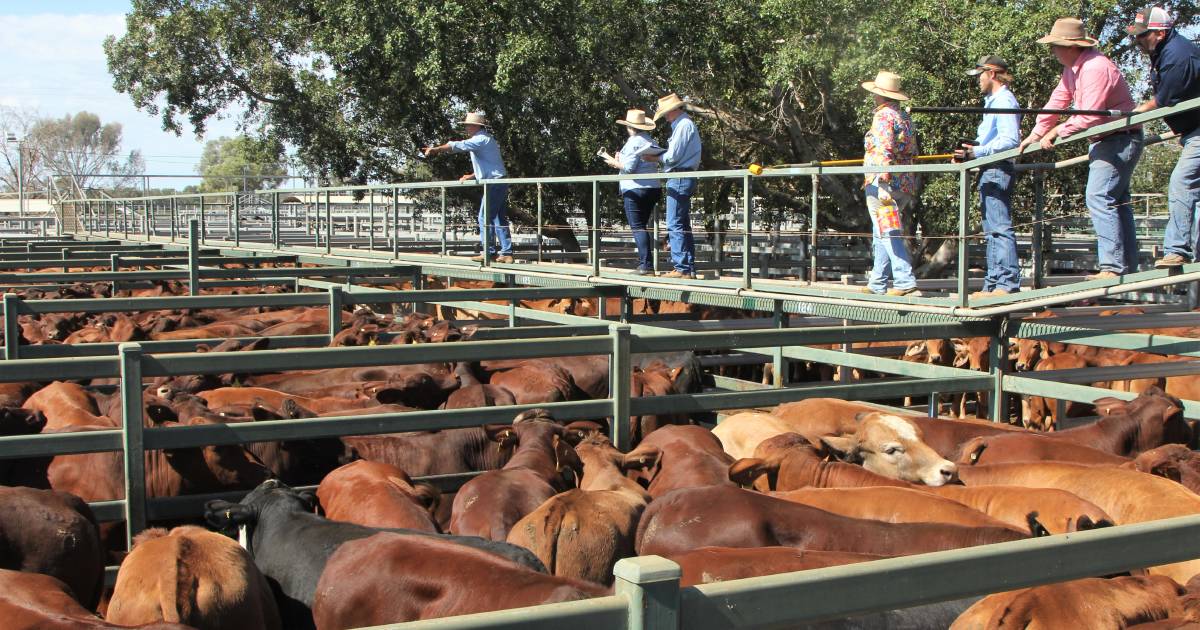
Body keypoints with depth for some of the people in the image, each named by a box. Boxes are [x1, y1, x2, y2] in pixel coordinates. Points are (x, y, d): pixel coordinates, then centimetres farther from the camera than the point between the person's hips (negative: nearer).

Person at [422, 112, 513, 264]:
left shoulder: (481, 139, -11)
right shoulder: (487, 139, 21)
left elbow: (457, 146, -18)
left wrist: (435, 149, -15)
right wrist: (471, 176, 18)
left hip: (494, 183, -10)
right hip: (499, 183, 10)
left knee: (485, 218, -6)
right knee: (499, 219, 9)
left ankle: (489, 252, -5)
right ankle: (506, 253, 8)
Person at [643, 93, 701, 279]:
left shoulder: (684, 125, -12)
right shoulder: (684, 124, 20)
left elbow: (673, 156, -17)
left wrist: (655, 158, -2)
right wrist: (659, 157, 10)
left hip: (679, 179, -11)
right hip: (683, 179, 11)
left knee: (675, 225, -11)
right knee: (683, 226, 12)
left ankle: (681, 268, -12)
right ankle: (689, 269, 15)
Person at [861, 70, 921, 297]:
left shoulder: (884, 117, -9)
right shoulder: (905, 117, 18)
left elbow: (884, 152, -20)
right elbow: (912, 154, 21)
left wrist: (883, 183, -23)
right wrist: (911, 191, 24)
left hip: (883, 185, -9)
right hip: (905, 187, 9)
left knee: (888, 233, -10)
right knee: (881, 235, 15)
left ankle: (905, 282, -16)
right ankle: (878, 283, 19)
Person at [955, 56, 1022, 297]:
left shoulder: (1004, 100, -10)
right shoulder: (994, 101, 22)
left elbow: (1010, 140, -20)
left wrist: (977, 152, -22)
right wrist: (971, 152, 12)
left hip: (997, 170, -11)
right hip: (990, 171, 11)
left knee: (1000, 227, -13)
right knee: (992, 230, 11)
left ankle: (1008, 283, -14)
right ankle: (993, 285, 15)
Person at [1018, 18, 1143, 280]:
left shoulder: (1095, 68, -22)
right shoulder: (1072, 69, 10)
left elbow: (1089, 117, -26)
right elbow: (1057, 102, 16)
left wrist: (1057, 131, -14)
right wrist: (1035, 135, 14)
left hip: (1120, 139, -11)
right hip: (1104, 141, 11)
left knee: (1099, 198, -18)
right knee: (1117, 203, 11)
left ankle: (1113, 267, -20)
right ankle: (1128, 267, 16)